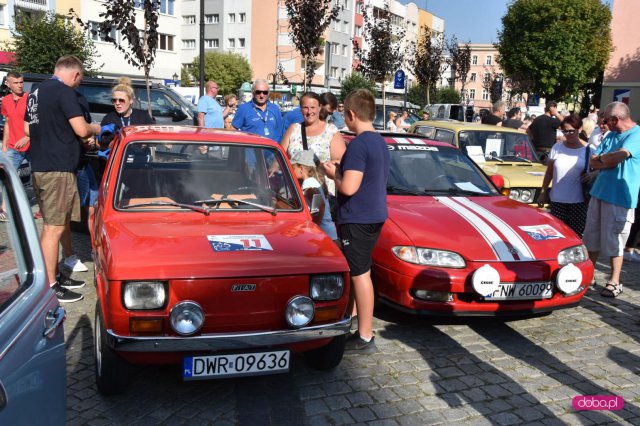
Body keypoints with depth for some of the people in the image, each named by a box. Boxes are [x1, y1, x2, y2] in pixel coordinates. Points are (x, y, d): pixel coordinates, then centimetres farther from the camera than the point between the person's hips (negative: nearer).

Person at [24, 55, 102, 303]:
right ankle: (50, 288, 0)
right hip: (58, 168, -10)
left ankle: (54, 276, 27)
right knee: (54, 228, -5)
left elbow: (28, 129, 23)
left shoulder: (36, 93, 16)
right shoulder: (64, 92, -12)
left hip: (39, 167, 10)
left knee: (52, 225, 18)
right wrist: (96, 128, 2)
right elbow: (81, 129, -18)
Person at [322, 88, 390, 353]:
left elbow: (348, 188, -24)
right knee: (357, 271, 20)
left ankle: (365, 338, 5)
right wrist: (342, 169, 14)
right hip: (375, 215, 10)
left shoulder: (358, 145, -18)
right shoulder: (381, 142, 12)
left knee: (360, 274, -3)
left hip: (357, 219, -10)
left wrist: (333, 174, -6)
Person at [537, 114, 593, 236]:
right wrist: (543, 193, 8)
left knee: (576, 235, -4)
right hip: (557, 200, 2)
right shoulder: (557, 148, 6)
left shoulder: (588, 150, 1)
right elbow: (549, 173, 11)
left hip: (578, 202, -2)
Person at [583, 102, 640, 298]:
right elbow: (593, 162, 8)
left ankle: (614, 282, 13)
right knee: (592, 237, 13)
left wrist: (602, 158, -6)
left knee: (613, 241, 0)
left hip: (620, 197, -7)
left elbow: (618, 156, -26)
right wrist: (611, 161, -11)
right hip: (599, 192, 7)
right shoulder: (610, 135, 14)